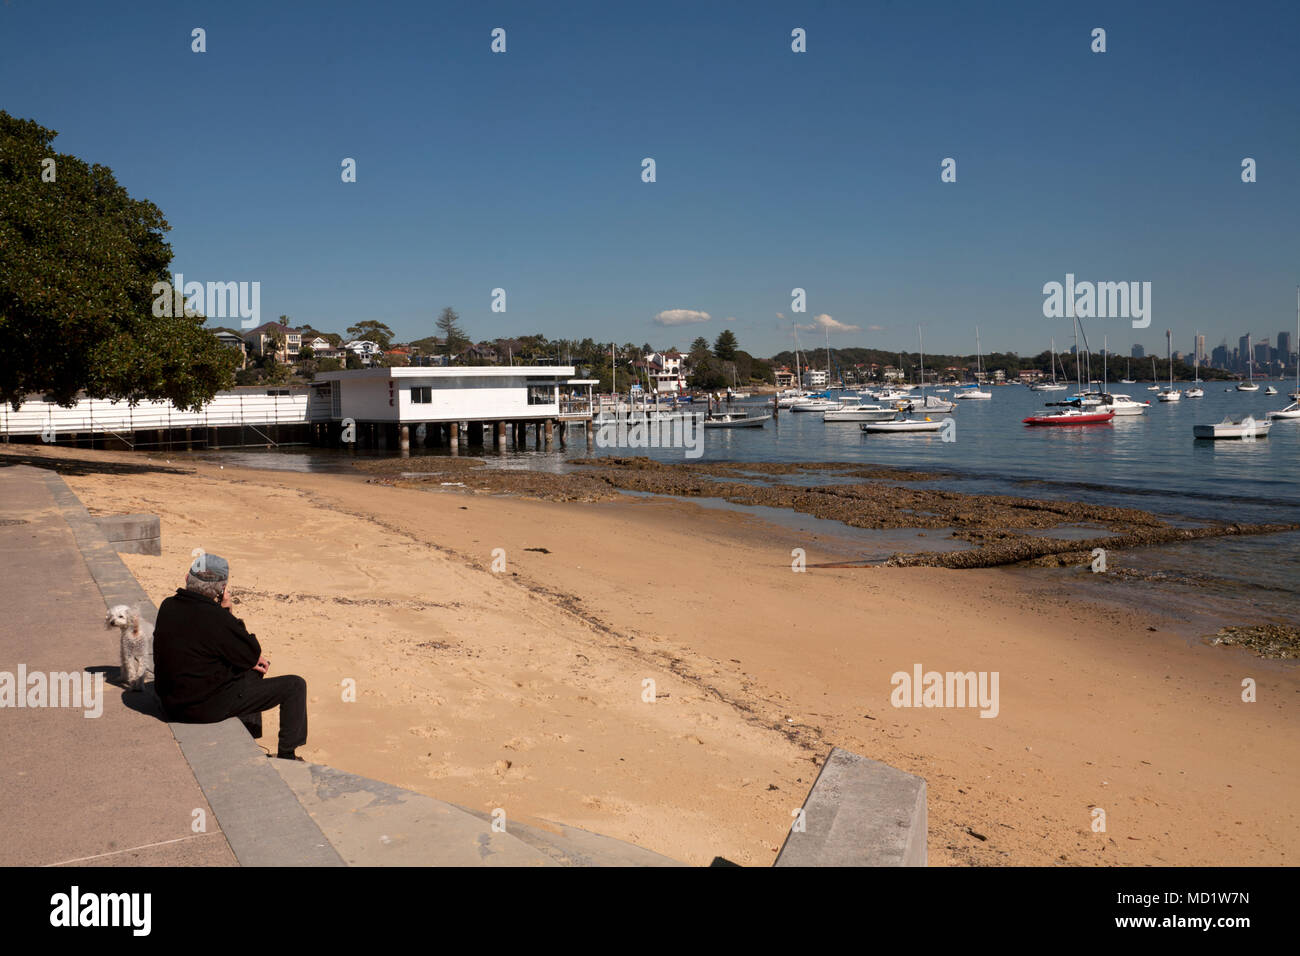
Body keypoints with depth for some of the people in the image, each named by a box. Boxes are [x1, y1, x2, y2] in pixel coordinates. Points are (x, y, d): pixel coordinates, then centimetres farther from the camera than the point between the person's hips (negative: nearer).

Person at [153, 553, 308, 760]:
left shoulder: (169, 606, -1)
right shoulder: (214, 618, -27)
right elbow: (252, 654, -12)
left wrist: (251, 659, 9)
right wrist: (226, 609, -11)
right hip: (207, 707, -9)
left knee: (253, 672, 32)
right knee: (295, 686, 1)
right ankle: (286, 755, 14)